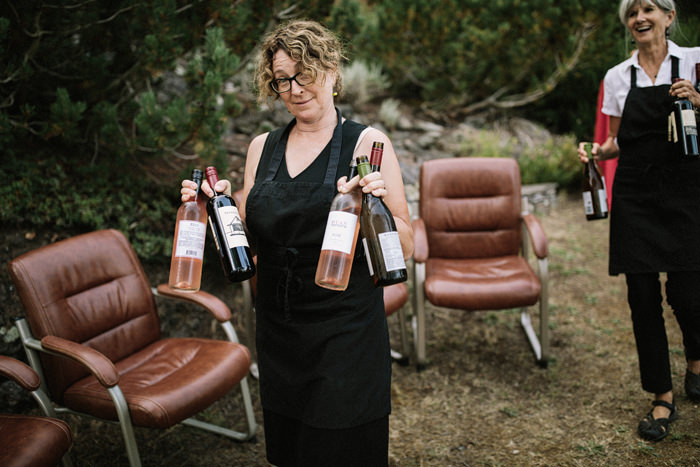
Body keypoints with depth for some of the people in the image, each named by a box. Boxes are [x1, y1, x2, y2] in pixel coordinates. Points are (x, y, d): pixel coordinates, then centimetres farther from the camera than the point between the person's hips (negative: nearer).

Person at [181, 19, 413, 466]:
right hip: (278, 332, 5)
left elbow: (405, 247, -7)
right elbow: (246, 238, 13)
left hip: (345, 334, -4)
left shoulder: (367, 143, -6)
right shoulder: (262, 147, 7)